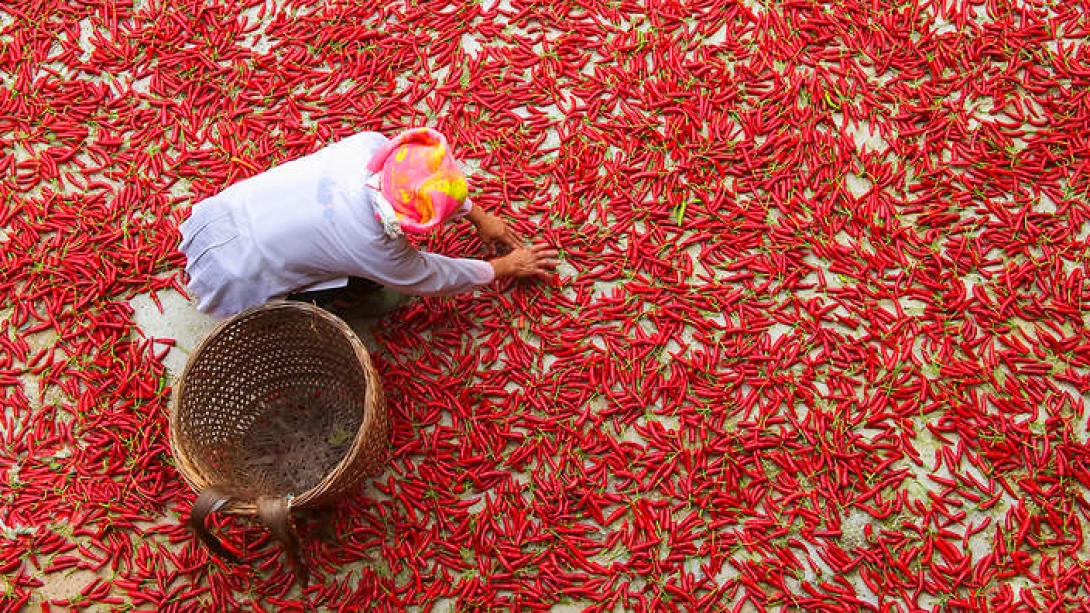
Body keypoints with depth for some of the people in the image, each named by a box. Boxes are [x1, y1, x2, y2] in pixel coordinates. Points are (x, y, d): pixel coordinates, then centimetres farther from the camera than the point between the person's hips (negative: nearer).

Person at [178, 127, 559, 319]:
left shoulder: (370, 145, -18)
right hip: (234, 282, -6)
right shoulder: (375, 249, -30)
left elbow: (437, 182, 5)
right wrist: (503, 269, 5)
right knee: (368, 279, -8)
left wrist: (478, 217, 13)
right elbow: (434, 279, -9)